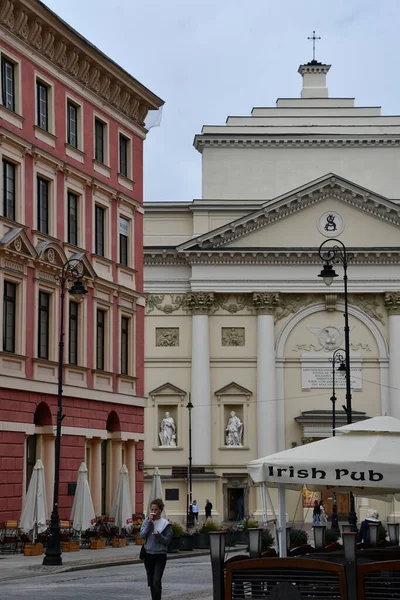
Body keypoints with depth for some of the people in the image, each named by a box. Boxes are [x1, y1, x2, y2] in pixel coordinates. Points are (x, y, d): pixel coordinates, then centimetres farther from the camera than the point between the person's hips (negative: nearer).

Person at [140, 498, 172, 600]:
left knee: (156, 581, -14)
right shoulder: (146, 521, 5)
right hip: (148, 554, 4)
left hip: (160, 556, -4)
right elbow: (142, 535, -7)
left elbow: (168, 540, -4)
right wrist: (149, 523, -14)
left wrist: (159, 536, -23)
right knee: (151, 582, 11)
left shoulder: (165, 523, -4)